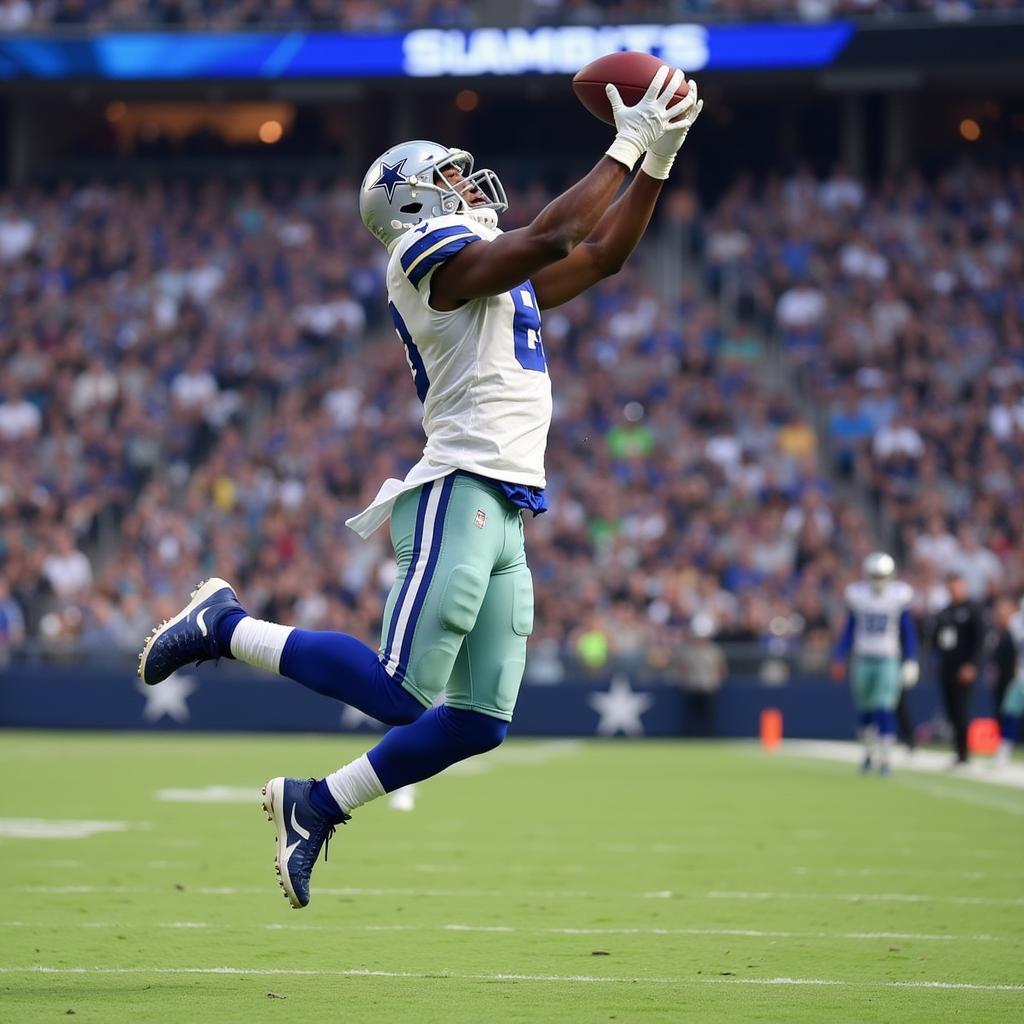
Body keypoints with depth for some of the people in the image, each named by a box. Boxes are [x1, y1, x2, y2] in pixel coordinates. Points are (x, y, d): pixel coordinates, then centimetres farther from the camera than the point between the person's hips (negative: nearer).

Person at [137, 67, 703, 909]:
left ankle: (316, 804, 13)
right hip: (461, 492, -9)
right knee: (398, 694, -15)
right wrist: (625, 147, -11)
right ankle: (227, 626, 0)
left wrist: (659, 160, 19)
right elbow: (548, 239, -18)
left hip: (503, 515, 9)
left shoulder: (501, 272, 24)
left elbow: (604, 254, 28)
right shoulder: (433, 249, -5)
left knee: (479, 723, 3)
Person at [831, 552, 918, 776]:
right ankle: (869, 751, 28)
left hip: (888, 661, -2)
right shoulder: (857, 596, 1)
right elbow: (848, 630, 8)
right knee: (864, 710, 8)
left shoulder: (899, 596, -3)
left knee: (884, 710, -12)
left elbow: (908, 632, 3)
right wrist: (839, 659, 4)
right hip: (863, 660, 2)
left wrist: (911, 662, -2)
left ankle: (885, 758, -7)